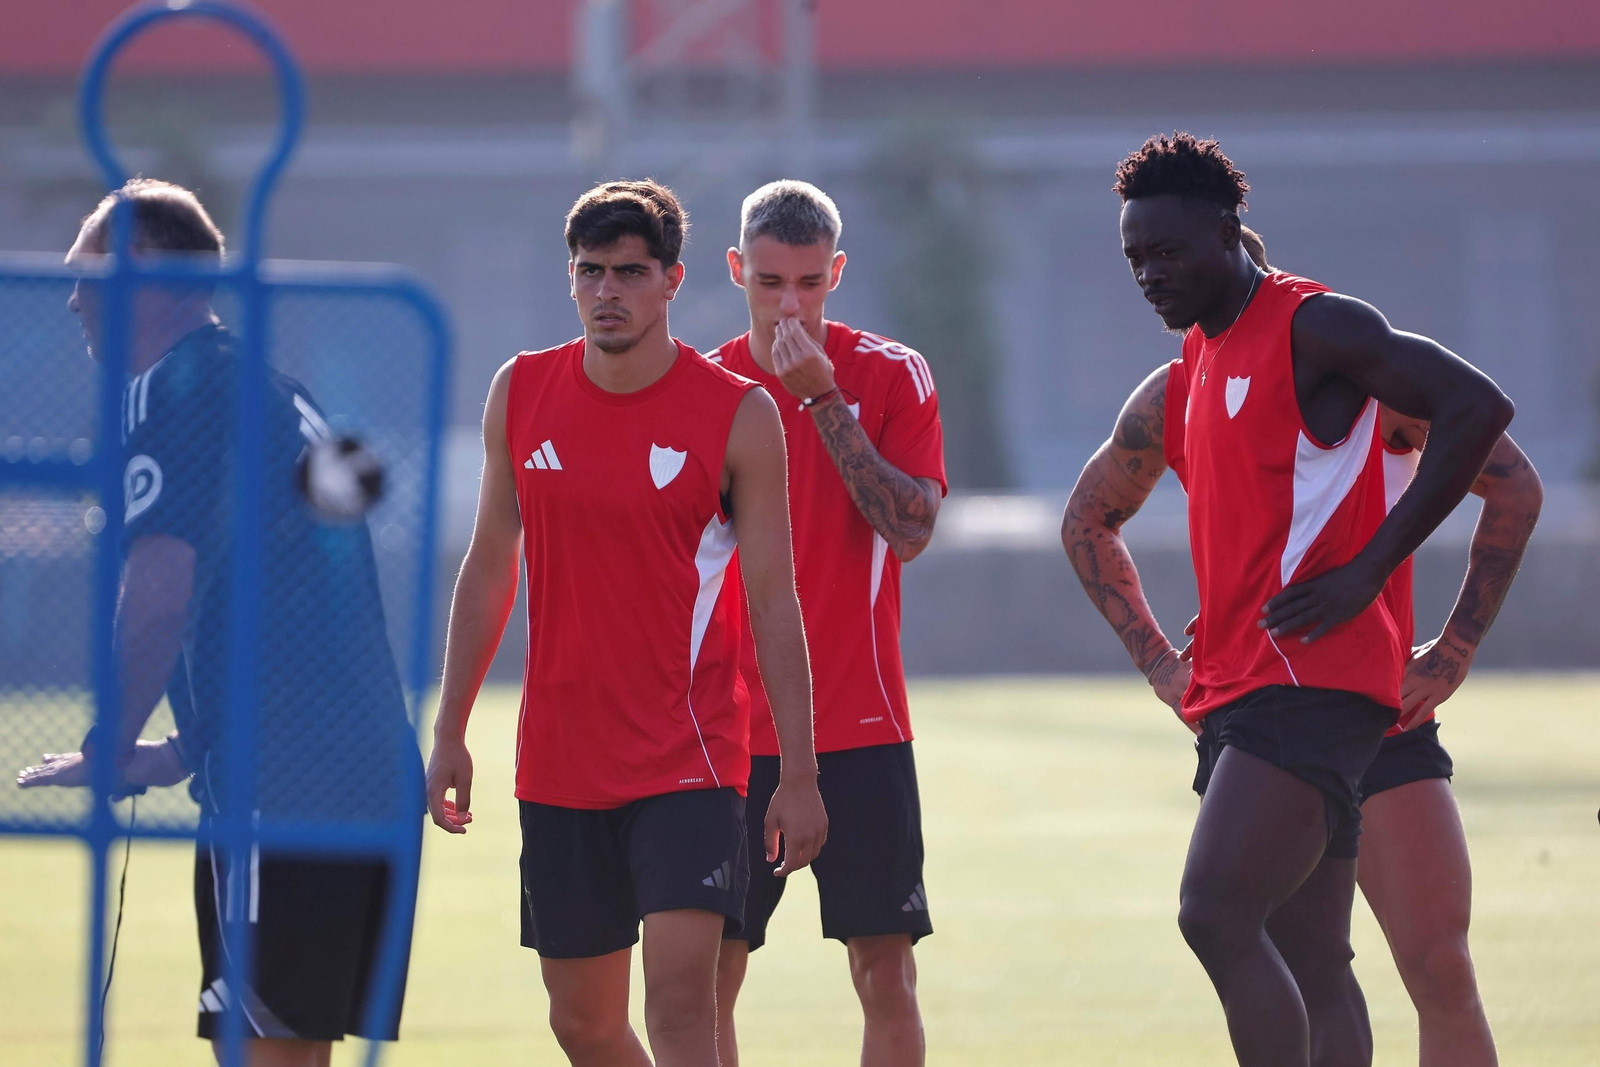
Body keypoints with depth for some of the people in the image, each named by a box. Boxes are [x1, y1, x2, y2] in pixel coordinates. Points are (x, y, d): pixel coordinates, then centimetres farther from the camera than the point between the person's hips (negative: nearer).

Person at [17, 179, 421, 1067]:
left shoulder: (173, 388, -6)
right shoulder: (276, 393, 22)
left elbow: (157, 593, -15)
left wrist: (107, 752, -6)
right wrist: (180, 752, 25)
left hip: (281, 787, -9)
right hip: (374, 776, 9)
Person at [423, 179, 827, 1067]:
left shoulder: (741, 415, -6)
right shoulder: (521, 394, 4)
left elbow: (774, 599, -4)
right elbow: (489, 567, 14)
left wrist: (799, 775, -8)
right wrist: (449, 734, 12)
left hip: (688, 761, -4)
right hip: (559, 767, 4)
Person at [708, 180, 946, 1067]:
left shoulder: (890, 376, 0)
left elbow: (911, 529, -13)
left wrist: (823, 399, -17)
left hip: (860, 727, -2)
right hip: (735, 729, 2)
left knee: (885, 969, -4)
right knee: (706, 975, -1)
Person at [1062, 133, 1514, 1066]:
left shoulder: (1313, 328, -6)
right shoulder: (1178, 387, 19)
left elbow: (1478, 406, -17)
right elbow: (1089, 521, 34)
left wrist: (1367, 570, -17)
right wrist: (1159, 662, 20)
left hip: (1313, 676, -9)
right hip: (1234, 692, 9)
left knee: (1217, 914, -20)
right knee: (1309, 963, 6)